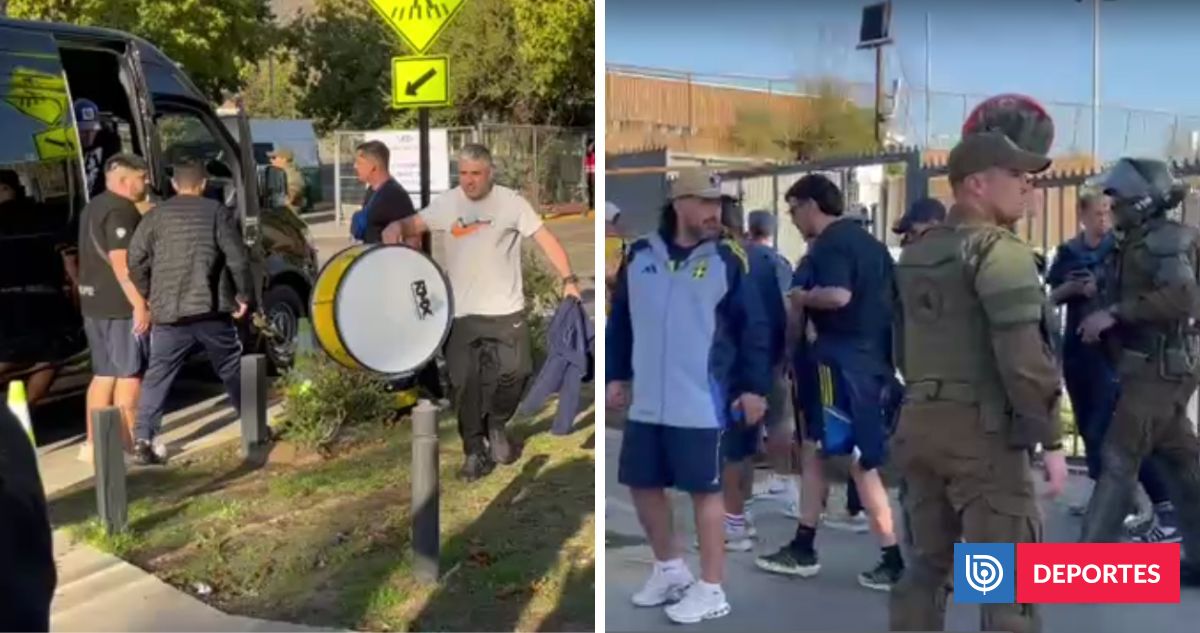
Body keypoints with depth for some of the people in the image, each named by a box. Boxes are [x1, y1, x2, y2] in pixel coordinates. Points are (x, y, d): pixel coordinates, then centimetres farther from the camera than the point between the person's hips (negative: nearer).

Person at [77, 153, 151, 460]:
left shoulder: (94, 207, 17)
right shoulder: (121, 210, -16)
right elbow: (121, 262, -24)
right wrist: (140, 303, -23)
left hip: (94, 302, 10)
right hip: (120, 305, -10)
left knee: (104, 374, 12)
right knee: (129, 374, -2)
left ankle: (93, 443, 14)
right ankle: (128, 443, 3)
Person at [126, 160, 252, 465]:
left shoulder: (156, 215, 7)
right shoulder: (218, 212, 2)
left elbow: (136, 260, 3)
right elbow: (237, 258, -5)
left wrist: (147, 295, 17)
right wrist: (243, 295, 7)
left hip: (168, 311, 1)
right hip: (211, 308, -1)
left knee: (158, 376, 5)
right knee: (233, 369, 14)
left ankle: (143, 440, -4)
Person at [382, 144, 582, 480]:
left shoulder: (511, 202, -7)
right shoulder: (446, 203, 0)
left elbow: (546, 239, -7)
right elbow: (415, 225, 3)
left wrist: (568, 280, -13)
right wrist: (397, 227, -22)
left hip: (506, 309, -2)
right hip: (461, 311, 2)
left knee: (514, 372, -3)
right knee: (465, 382, 5)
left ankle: (496, 424, 27)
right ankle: (475, 450, 20)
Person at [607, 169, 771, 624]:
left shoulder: (728, 261, -4)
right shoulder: (640, 257, 6)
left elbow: (753, 328, -3)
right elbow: (619, 321, 14)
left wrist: (754, 386, -6)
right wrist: (615, 374, 13)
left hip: (701, 403, -5)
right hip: (646, 402, 5)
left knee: (705, 490, 2)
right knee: (642, 484, 13)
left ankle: (711, 590, 15)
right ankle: (670, 569, 34)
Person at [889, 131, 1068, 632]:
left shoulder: (916, 254, 15)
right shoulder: (999, 249, -11)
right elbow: (1023, 355, -19)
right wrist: (1050, 438, -13)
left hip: (919, 421, 8)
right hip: (981, 429, -8)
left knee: (927, 564, 17)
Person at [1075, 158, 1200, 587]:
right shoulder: (1139, 242, 15)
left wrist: (1114, 312, -27)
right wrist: (1106, 313, 2)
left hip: (1160, 367, -10)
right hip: (1153, 365, 10)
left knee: (1118, 459, -8)